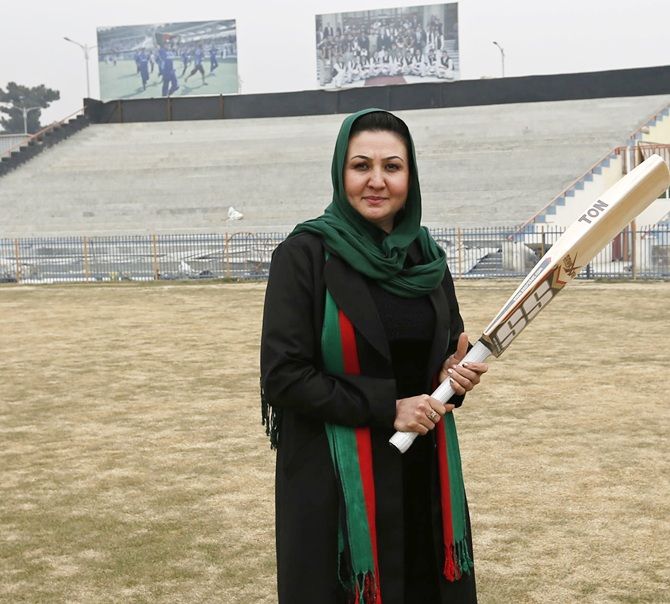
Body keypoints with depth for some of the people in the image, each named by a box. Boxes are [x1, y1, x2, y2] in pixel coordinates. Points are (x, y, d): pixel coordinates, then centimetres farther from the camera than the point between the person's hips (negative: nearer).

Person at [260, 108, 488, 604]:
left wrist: (458, 374, -7)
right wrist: (386, 406, -18)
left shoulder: (427, 256, 5)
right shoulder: (306, 253, -11)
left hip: (424, 474, 5)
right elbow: (282, 376, -14)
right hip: (336, 479, -5)